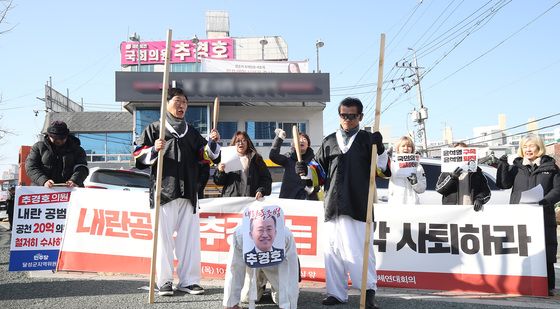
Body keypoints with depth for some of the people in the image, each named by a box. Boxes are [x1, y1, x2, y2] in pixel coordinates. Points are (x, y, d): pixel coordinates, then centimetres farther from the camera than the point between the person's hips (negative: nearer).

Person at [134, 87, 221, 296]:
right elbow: (139, 155, -1)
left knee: (190, 236, 5)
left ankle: (189, 280, 12)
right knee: (164, 236, -1)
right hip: (164, 190, -4)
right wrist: (154, 150, -19)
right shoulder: (154, 129, 4)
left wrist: (212, 143, -2)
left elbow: (203, 155, 16)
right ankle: (164, 282, 6)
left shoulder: (191, 132, 18)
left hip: (188, 191, 4)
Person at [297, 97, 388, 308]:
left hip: (359, 207, -3)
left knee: (360, 250, -5)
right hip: (333, 206, 3)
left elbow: (384, 171, 0)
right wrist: (305, 171, 0)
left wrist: (380, 149, -15)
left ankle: (369, 290, 9)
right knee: (333, 251, 6)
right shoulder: (329, 142, 16)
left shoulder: (368, 140, 8)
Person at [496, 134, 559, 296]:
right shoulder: (517, 167, 15)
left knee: (545, 253, -2)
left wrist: (546, 201, -15)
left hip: (543, 217, -1)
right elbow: (503, 184, 4)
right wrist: (502, 166, -9)